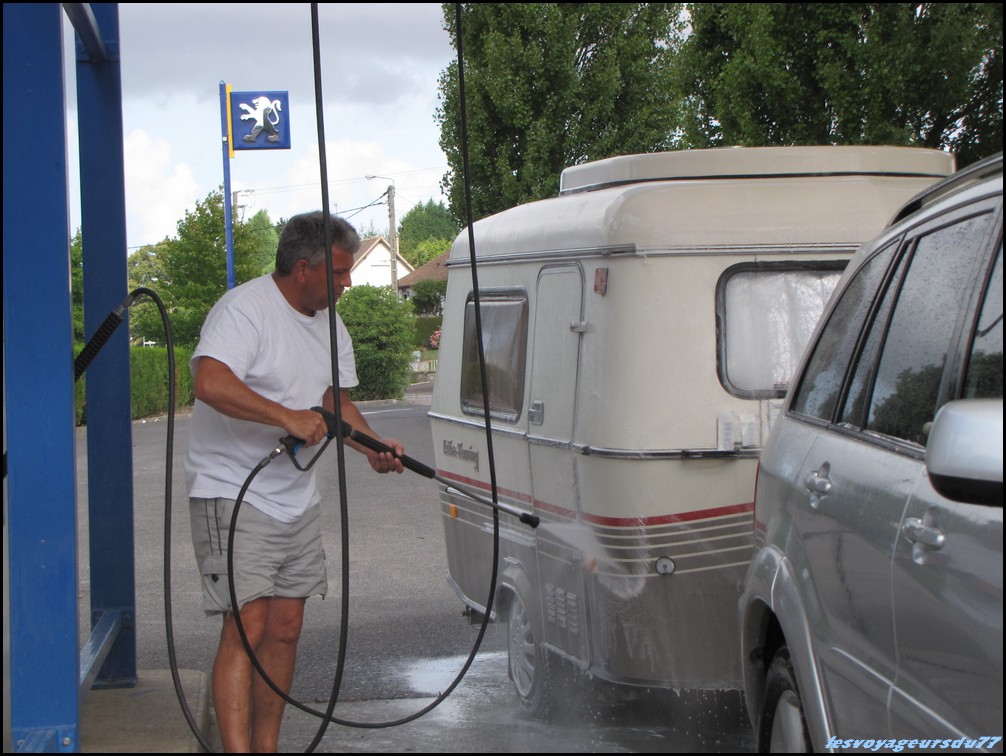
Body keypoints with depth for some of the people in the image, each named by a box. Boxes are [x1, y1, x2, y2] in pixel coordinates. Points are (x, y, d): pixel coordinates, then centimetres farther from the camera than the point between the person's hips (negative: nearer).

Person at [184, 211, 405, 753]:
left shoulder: (329, 323, 12)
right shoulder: (244, 310, -18)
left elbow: (335, 400, 22)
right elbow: (210, 383, -33)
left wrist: (373, 447, 5)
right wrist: (288, 417, -34)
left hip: (297, 498, 8)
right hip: (234, 495, -8)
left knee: (285, 628, 10)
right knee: (247, 626, -15)